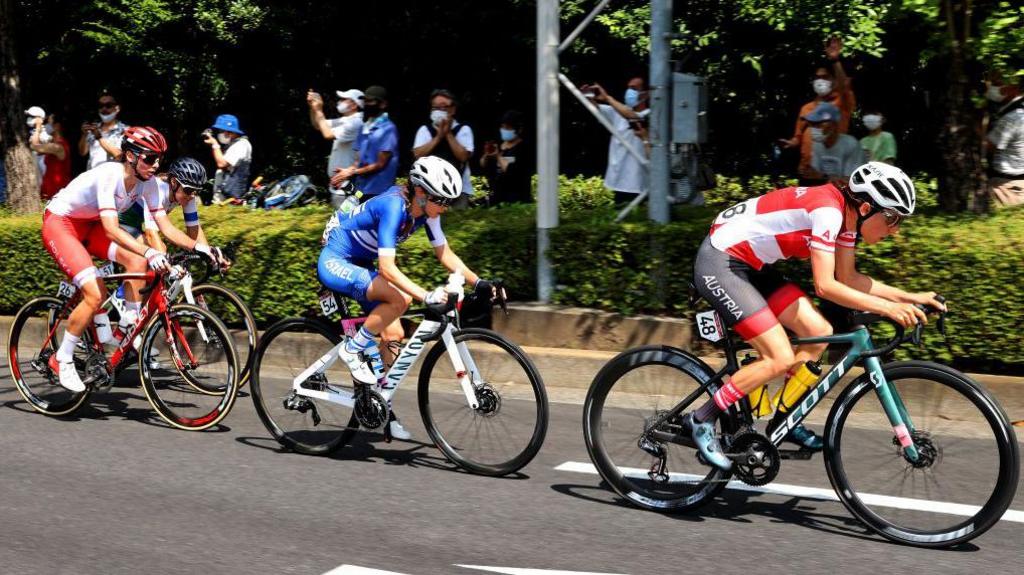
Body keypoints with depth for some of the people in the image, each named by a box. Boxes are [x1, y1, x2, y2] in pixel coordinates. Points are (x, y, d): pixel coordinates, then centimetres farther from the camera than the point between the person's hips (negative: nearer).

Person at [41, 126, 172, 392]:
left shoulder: (147, 181, -12)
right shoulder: (109, 175, -33)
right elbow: (111, 230, -42)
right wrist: (150, 252, -55)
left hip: (89, 224, 7)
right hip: (59, 223, -7)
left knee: (138, 261, -19)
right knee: (95, 294, -20)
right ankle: (62, 360, -3)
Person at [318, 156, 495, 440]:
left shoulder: (425, 210, -6)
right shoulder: (393, 206, -30)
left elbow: (445, 254, 3)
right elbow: (387, 267, -35)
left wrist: (478, 282, -8)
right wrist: (426, 296, -44)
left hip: (360, 265, 8)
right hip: (335, 264, -8)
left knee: (393, 334, 1)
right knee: (400, 299, -29)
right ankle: (353, 349, -10)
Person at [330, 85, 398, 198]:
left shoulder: (388, 129, -10)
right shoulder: (365, 128, 16)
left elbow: (380, 164, -13)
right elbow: (359, 160, 14)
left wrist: (352, 172, -13)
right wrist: (347, 172, -7)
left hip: (380, 193, -8)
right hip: (362, 190, 8)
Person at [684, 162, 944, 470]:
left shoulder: (847, 213, 3)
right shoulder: (827, 210, -24)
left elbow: (848, 278, 9)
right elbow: (825, 286, -28)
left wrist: (909, 297, 2)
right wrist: (886, 308, -29)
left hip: (751, 265, 10)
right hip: (719, 263, -10)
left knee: (818, 333, 2)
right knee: (780, 359, -15)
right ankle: (701, 419, -1)